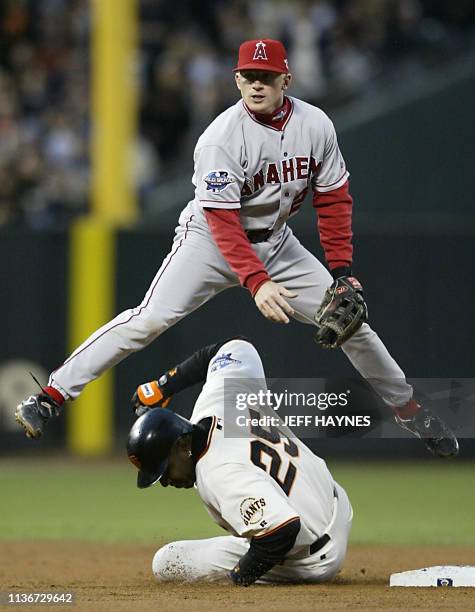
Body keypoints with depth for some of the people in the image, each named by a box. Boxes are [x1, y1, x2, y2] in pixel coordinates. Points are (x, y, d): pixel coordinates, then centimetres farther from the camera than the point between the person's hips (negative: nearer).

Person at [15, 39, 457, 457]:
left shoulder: (315, 125, -11)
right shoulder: (221, 138, -24)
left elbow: (333, 199, -2)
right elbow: (222, 222, -27)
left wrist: (341, 271, -9)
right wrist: (257, 282, -38)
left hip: (275, 241, 5)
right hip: (211, 238, -5)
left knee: (350, 320, 1)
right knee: (150, 320, -22)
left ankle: (408, 408, 21)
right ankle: (51, 396, -21)